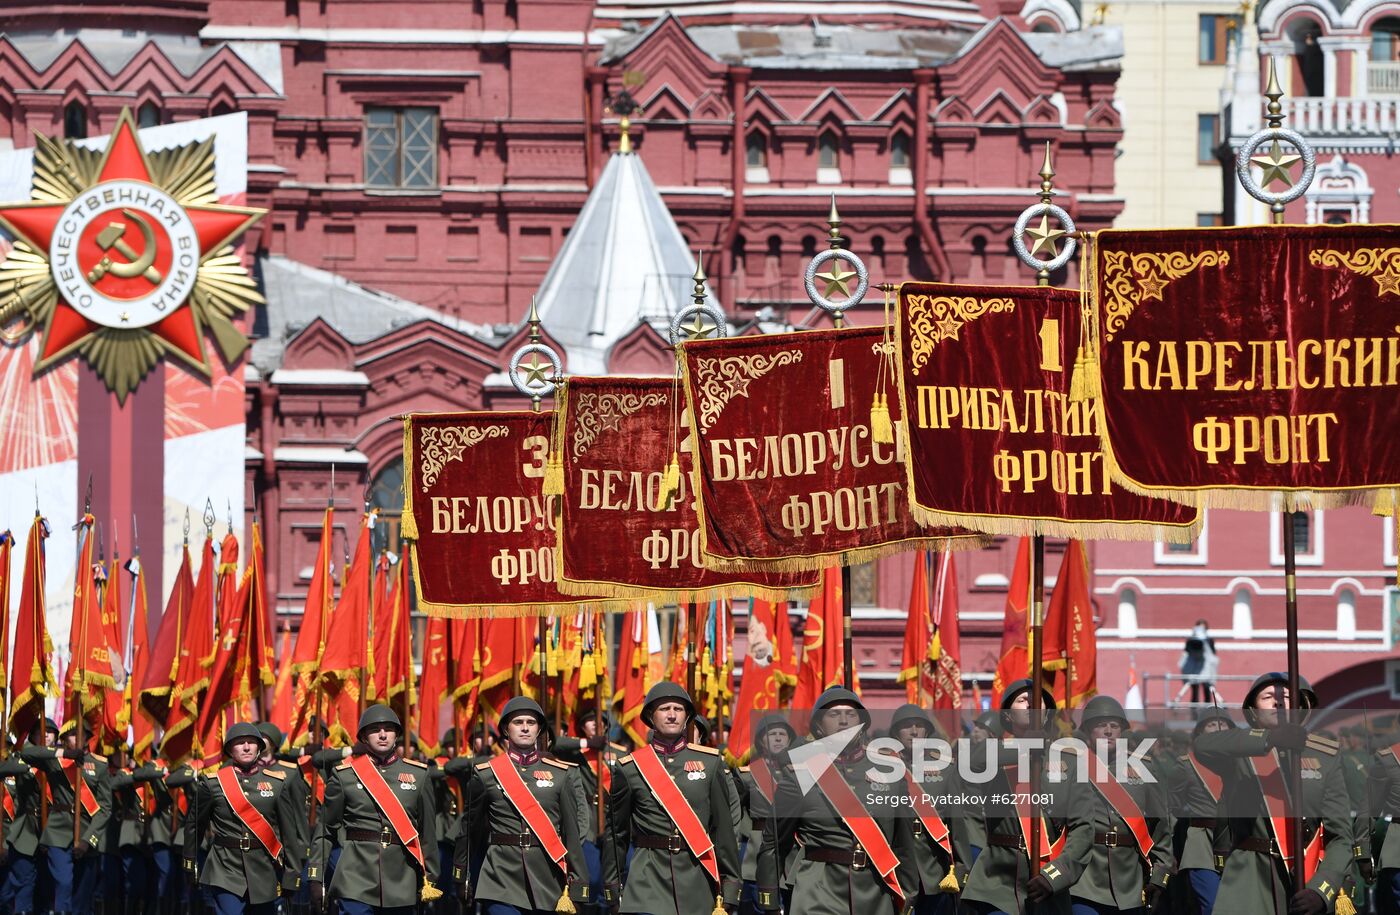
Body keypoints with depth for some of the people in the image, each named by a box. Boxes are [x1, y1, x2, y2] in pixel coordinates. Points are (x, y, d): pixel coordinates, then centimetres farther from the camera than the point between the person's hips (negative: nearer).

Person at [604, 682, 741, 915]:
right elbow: (616, 834, 10)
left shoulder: (710, 762, 7)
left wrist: (729, 888, 4)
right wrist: (613, 889, 9)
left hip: (698, 876, 2)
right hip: (648, 876, -2)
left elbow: (723, 826, 7)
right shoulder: (630, 768, 4)